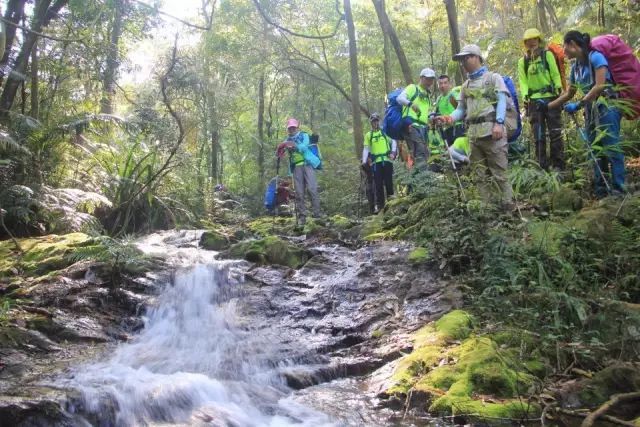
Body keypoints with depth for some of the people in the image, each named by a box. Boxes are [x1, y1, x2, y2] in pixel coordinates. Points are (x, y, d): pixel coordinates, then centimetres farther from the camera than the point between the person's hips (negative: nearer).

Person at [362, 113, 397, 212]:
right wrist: (364, 161, -3)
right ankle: (379, 204, 3)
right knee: (378, 184, 0)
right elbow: (366, 149, 9)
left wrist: (393, 152, -12)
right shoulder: (368, 135, 13)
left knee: (388, 182, -2)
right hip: (376, 162, 1)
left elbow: (393, 141, 5)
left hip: (387, 160, -1)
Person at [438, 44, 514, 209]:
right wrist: (450, 117, -3)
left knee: (499, 172, -8)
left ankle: (508, 206, -3)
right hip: (473, 133, 6)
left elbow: (502, 101, -2)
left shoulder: (493, 78, 10)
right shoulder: (466, 85, 25)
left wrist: (499, 123, -17)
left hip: (492, 131, -6)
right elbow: (461, 109, 20)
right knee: (481, 175, 5)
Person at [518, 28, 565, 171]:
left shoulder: (547, 54, 4)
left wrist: (560, 93, -7)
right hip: (534, 101, 2)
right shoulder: (522, 61, 9)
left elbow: (556, 75, 1)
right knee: (538, 136, 2)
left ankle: (558, 165, 5)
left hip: (550, 98, -1)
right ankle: (543, 167, 7)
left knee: (555, 133, -1)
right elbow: (523, 81, 6)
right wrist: (525, 96, -8)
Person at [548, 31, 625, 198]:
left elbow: (600, 86, -17)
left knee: (611, 149, -12)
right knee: (596, 152, 6)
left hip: (606, 107, -8)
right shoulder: (575, 67, 14)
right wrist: (547, 106, 21)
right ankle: (601, 192, 10)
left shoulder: (595, 57, -8)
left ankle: (618, 191, -12)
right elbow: (569, 94, 23)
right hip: (591, 110, 8)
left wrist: (579, 104, -18)